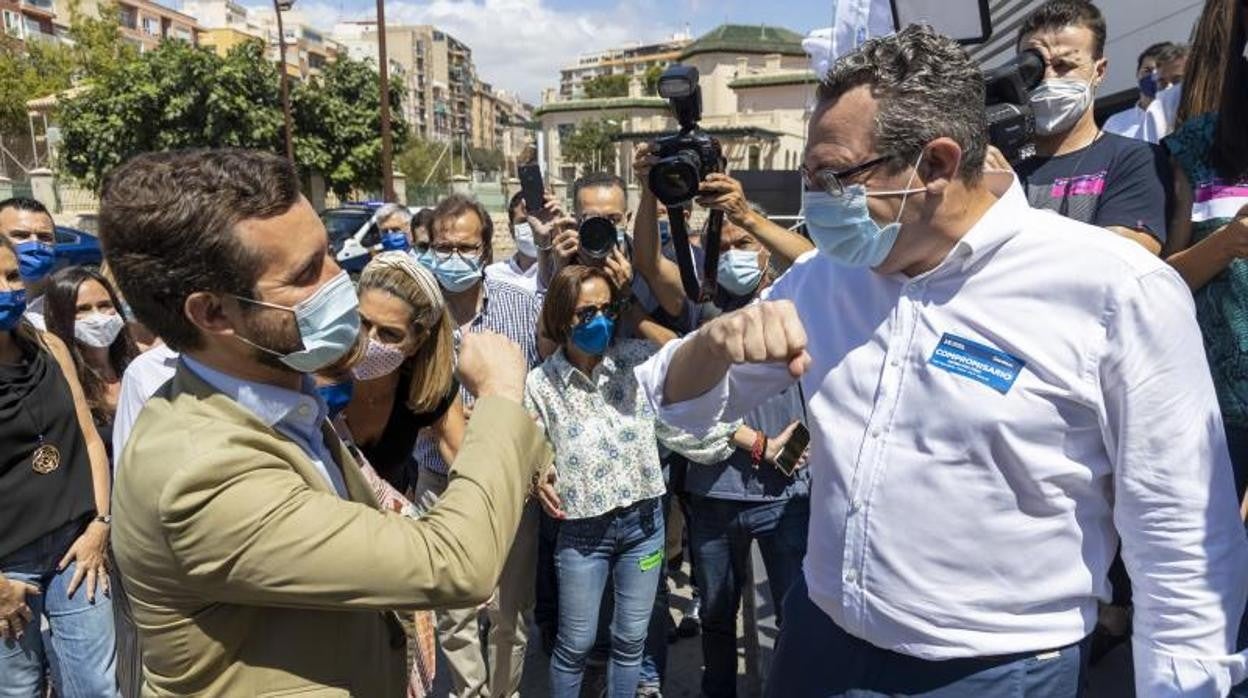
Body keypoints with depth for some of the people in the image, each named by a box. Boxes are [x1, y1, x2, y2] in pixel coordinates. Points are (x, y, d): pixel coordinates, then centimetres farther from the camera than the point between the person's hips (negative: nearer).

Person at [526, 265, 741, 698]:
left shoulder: (639, 361, -6)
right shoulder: (541, 383, -8)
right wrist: (537, 480, -21)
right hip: (582, 529, -1)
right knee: (576, 643, 11)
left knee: (630, 639, 16)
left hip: (643, 520, 2)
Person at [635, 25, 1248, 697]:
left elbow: (1184, 546, -11)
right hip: (816, 640, 5)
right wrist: (715, 340, -17)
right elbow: (683, 406, 3)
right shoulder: (822, 276, -2)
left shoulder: (1117, 290, -17)